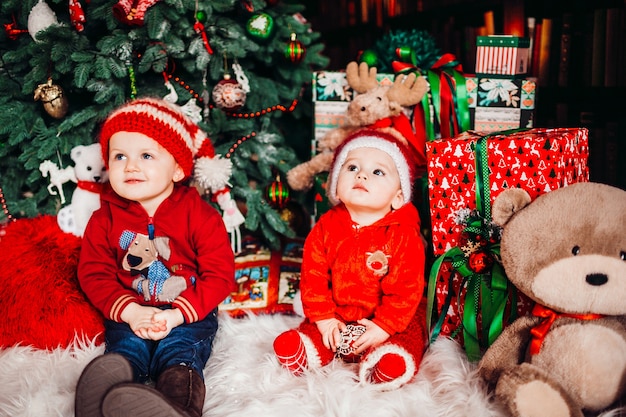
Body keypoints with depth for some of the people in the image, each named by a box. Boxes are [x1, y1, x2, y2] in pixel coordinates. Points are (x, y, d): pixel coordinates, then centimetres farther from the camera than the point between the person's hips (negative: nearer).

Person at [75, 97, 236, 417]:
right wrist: (130, 311, -16)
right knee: (123, 353, -25)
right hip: (128, 315, 3)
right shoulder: (105, 219, 6)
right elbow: (94, 273, 2)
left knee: (179, 358, -27)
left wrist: (176, 315, -19)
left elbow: (219, 275, -7)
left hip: (189, 315, -2)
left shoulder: (200, 215, -3)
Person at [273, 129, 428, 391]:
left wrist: (383, 326, -21)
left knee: (394, 365, -28)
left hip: (390, 320, -3)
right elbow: (313, 277, -2)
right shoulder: (326, 227, -5)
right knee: (286, 345, -11)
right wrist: (323, 318, -9)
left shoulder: (404, 235, -15)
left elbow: (406, 289, -16)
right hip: (337, 317, 4)